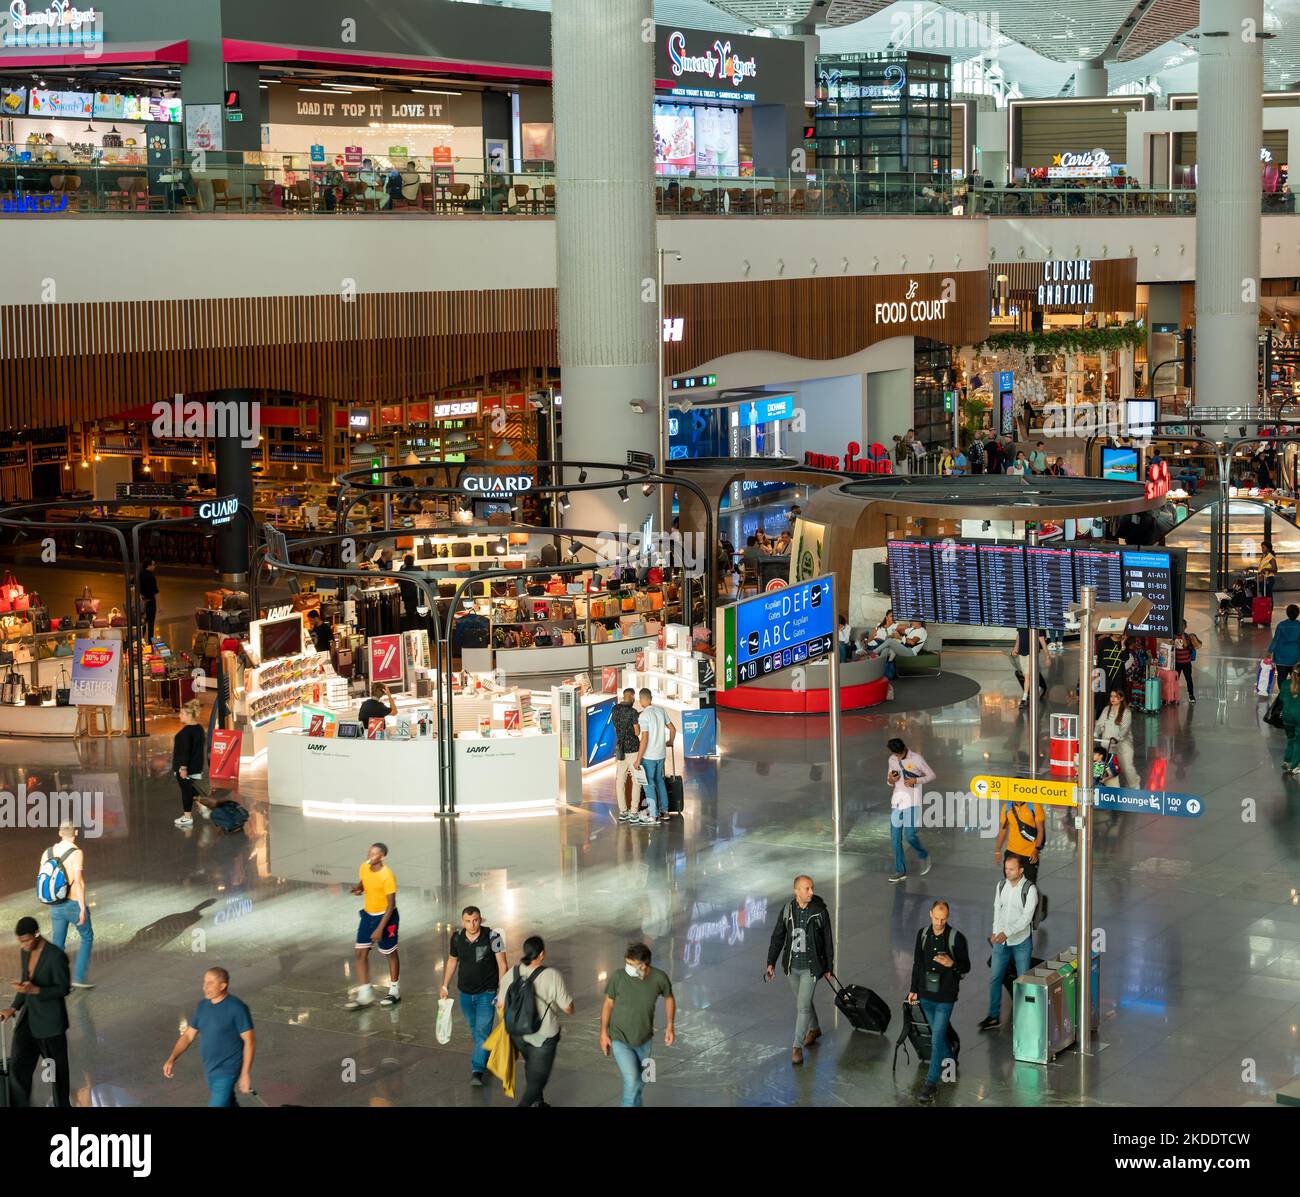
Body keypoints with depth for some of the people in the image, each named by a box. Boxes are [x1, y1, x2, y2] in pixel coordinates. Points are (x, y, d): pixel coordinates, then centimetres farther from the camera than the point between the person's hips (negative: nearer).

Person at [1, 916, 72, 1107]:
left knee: (57, 1069, 11)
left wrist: (35, 990, -28)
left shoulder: (56, 956, -21)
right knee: (19, 1070, 1)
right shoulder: (26, 952, 2)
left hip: (50, 1022, -6)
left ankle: (62, 1105, 31)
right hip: (29, 1019, 6)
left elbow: (64, 989, -15)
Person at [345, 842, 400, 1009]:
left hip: (386, 916, -7)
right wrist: (358, 889, -10)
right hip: (368, 914, 7)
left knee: (390, 953, 9)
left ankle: (394, 991, 26)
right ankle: (364, 995, 6)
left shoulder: (387, 876, -24)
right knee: (361, 953, 1)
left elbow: (391, 904, -22)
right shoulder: (364, 867, -5)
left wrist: (380, 929, -24)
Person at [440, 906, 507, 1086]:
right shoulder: (457, 938, -7)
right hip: (465, 992, 4)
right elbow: (452, 961, 11)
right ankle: (485, 1057, 40)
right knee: (473, 1028, 19)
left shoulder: (492, 937, -19)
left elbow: (502, 964, -13)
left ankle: (477, 1070, -10)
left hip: (486, 992, -4)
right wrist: (444, 986, 16)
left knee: (483, 1031, -11)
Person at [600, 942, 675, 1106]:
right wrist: (603, 1033, -4)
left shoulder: (659, 978, -22)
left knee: (640, 1081, 20)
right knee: (632, 1081, -13)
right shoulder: (618, 978, -25)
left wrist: (670, 1026, -4)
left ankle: (633, 1103, 47)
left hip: (644, 1039, 3)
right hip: (620, 1039, -3)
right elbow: (608, 1003, -8)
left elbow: (669, 998, 1)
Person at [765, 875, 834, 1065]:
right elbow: (777, 937, 3)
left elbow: (828, 941, -4)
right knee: (803, 1001, 21)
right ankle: (814, 1029, 45)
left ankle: (797, 1047, 3)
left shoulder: (820, 911, -13)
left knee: (803, 1006, -7)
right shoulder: (787, 910, -5)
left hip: (811, 967, -4)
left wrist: (828, 967, 1)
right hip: (792, 966, 4)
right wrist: (771, 962, 0)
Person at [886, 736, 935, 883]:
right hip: (896, 801, 5)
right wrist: (890, 779, -6)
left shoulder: (916, 758, -7)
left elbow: (931, 775, -2)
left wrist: (916, 780, -18)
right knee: (895, 838, 1)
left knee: (910, 835, -11)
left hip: (911, 802, -5)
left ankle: (924, 857, 18)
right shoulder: (892, 759, 9)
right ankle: (900, 871, 9)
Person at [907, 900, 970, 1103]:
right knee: (938, 1033, 20)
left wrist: (952, 964, -26)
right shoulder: (922, 934, 1)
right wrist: (914, 990, 13)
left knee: (937, 1039, -6)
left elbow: (966, 967, -5)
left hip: (945, 997, -5)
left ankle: (932, 1082, -2)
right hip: (926, 995, 5)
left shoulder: (956, 938, -13)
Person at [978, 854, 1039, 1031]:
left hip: (1021, 941, -5)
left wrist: (1007, 933, -28)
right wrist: (996, 933, 1)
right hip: (1001, 941, 5)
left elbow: (1026, 917, -21)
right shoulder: (1001, 885, 2)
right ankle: (994, 1016, 17)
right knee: (994, 977, 7)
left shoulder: (1029, 889, -16)